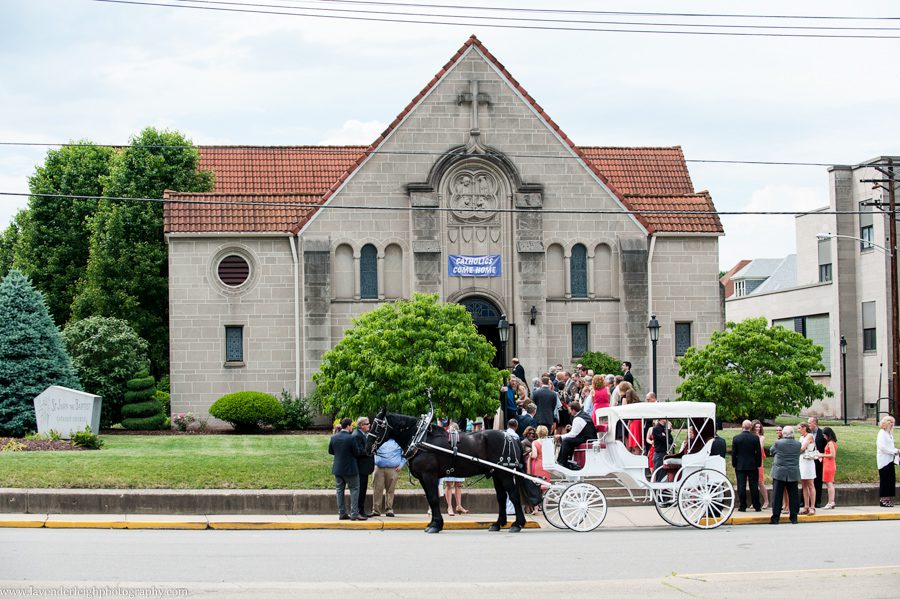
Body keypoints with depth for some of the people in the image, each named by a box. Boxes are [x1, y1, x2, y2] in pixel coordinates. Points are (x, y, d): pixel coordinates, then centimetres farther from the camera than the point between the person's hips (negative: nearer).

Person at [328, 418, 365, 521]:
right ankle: (354, 513, -1)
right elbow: (357, 453, -13)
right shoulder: (351, 438, -19)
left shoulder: (334, 437, -1)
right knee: (354, 490, 4)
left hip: (337, 468, 6)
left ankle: (342, 513, 12)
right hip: (350, 469, -6)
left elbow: (330, 451, 10)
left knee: (340, 490, 11)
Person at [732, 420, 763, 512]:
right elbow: (758, 452, -2)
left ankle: (742, 506, 2)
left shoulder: (736, 438, -5)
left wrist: (734, 464, 8)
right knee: (754, 486, 6)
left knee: (741, 486, 2)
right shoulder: (755, 438, -5)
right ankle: (757, 506, 7)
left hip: (740, 466, -1)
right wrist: (758, 464, 8)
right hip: (753, 466, 1)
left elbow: (733, 453, -1)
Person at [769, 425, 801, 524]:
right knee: (793, 496, 7)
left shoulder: (778, 443, -10)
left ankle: (775, 518, 1)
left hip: (779, 473, -2)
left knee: (777, 496, 2)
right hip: (794, 474, 2)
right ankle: (794, 517, 9)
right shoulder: (798, 444, -3)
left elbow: (771, 451, 7)